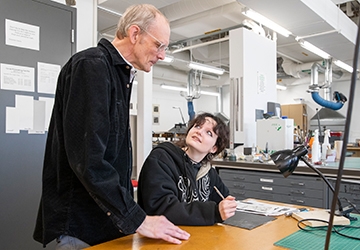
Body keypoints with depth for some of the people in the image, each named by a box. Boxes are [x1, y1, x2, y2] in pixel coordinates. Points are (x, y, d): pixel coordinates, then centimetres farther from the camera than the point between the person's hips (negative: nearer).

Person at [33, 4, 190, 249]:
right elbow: (87, 158, -26)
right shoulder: (91, 66, -17)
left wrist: (127, 207, 11)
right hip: (82, 226, -9)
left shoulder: (121, 73, 12)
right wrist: (136, 219, -22)